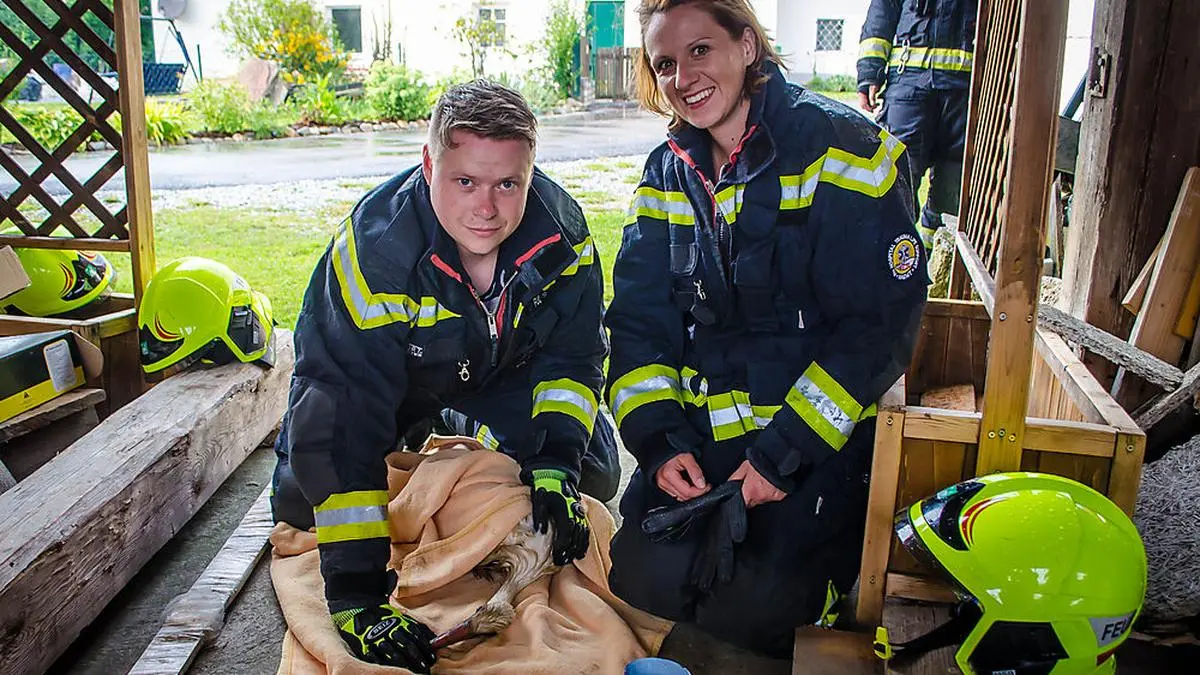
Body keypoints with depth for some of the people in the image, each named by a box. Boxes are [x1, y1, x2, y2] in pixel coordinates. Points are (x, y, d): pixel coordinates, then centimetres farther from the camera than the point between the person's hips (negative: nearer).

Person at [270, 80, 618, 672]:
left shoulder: (561, 231, -27)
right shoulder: (375, 252, -39)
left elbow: (572, 355, -16)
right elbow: (344, 416, -41)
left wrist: (556, 467, -32)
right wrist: (356, 594, -44)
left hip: (506, 374, 3)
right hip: (393, 383, -2)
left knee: (594, 473, -5)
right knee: (300, 502, -12)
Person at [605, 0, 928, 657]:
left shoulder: (840, 149, -12)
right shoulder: (668, 172, 6)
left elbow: (878, 324, -16)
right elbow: (639, 318, 4)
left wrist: (784, 452, -18)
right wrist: (657, 439, -10)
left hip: (819, 438, -4)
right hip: (698, 435, 5)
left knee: (750, 611, -12)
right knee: (641, 579, -4)